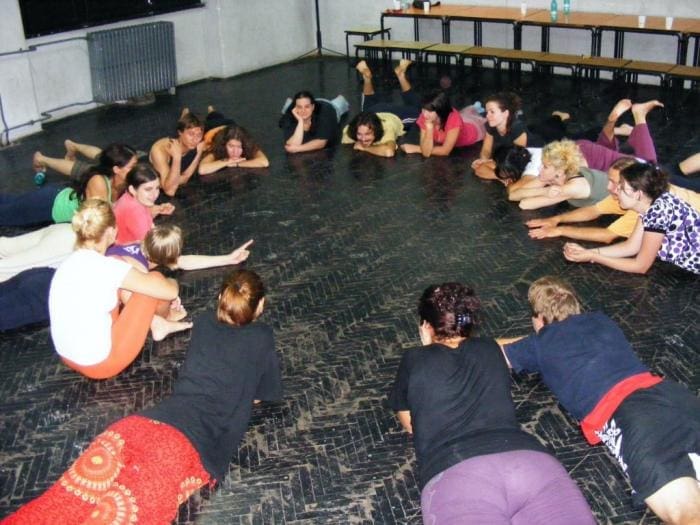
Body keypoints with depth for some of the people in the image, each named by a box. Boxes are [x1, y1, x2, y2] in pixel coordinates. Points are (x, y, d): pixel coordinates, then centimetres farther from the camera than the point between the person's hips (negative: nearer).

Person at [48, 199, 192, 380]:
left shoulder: (71, 262, 3)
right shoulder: (106, 267, -21)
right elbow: (170, 291, -15)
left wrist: (160, 310, 22)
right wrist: (171, 282, 9)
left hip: (68, 357, 8)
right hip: (100, 363, -8)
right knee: (155, 279, -1)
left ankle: (156, 322, 23)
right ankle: (160, 323, 29)